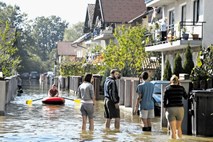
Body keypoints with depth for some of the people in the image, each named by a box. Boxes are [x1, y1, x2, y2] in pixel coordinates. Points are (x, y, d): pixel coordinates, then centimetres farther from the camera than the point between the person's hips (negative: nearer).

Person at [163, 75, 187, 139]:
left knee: (173, 129, -1)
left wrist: (165, 108, 13)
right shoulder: (181, 88, 3)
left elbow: (164, 100, 0)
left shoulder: (167, 88, 0)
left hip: (170, 109, -2)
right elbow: (186, 97, 17)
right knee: (179, 127, 21)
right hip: (180, 109, 2)